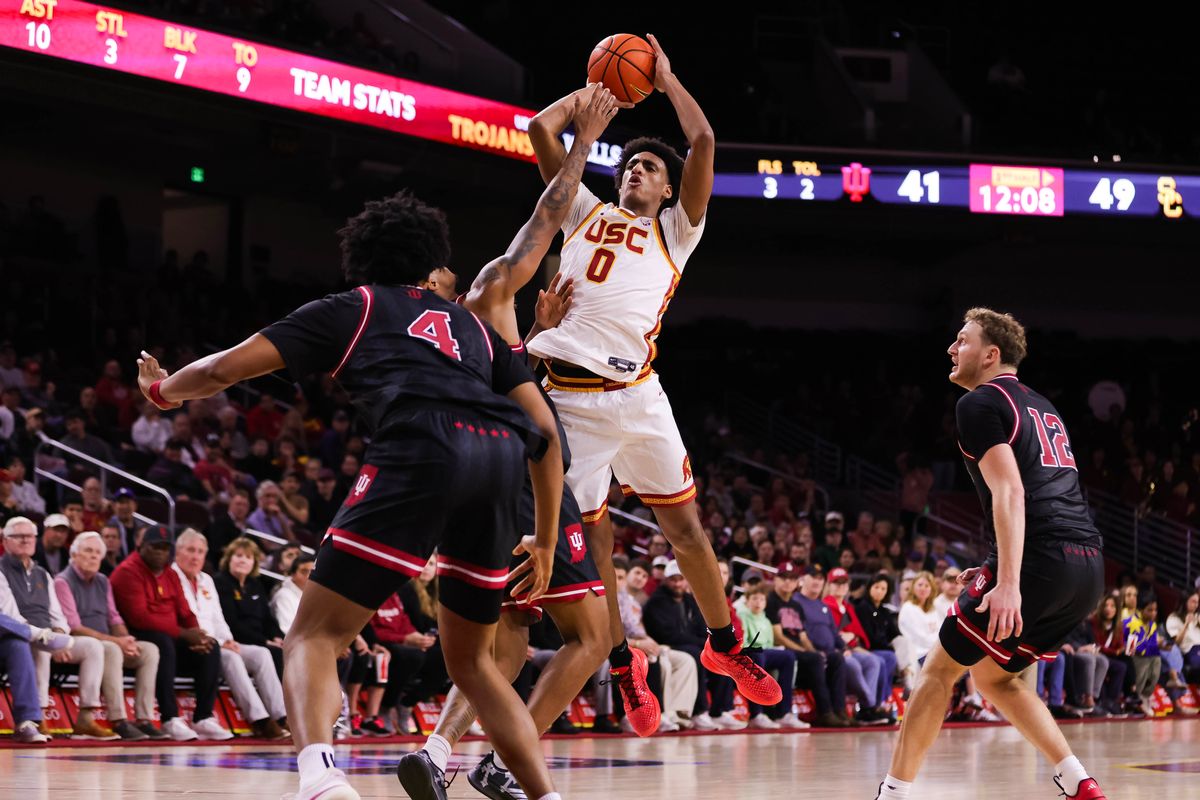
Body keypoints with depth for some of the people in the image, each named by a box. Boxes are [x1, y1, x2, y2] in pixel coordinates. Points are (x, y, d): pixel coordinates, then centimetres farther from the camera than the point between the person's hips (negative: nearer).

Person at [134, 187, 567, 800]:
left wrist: (162, 388, 42)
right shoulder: (472, 326, 35)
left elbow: (226, 368, 21)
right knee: (469, 658, 24)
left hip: (421, 451, -4)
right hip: (501, 457, 4)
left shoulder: (348, 309, 26)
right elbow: (545, 433, 26)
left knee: (314, 638, -3)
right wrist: (545, 543, 30)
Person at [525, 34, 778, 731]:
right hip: (568, 396, 1)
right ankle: (624, 665, 16)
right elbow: (542, 129, 16)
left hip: (634, 393, -1)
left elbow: (704, 142, 4)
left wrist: (665, 79, 14)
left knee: (686, 525, 3)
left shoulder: (675, 231, 15)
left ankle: (725, 646, 19)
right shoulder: (586, 213, 20)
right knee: (593, 537, 3)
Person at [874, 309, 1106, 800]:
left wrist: (1008, 582, -22)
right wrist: (998, 570, 33)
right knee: (993, 675, 22)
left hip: (1042, 559, -8)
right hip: (1089, 564, 8)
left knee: (939, 669, 4)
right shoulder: (1041, 407, 27)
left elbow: (1010, 492, -14)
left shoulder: (980, 403, -1)